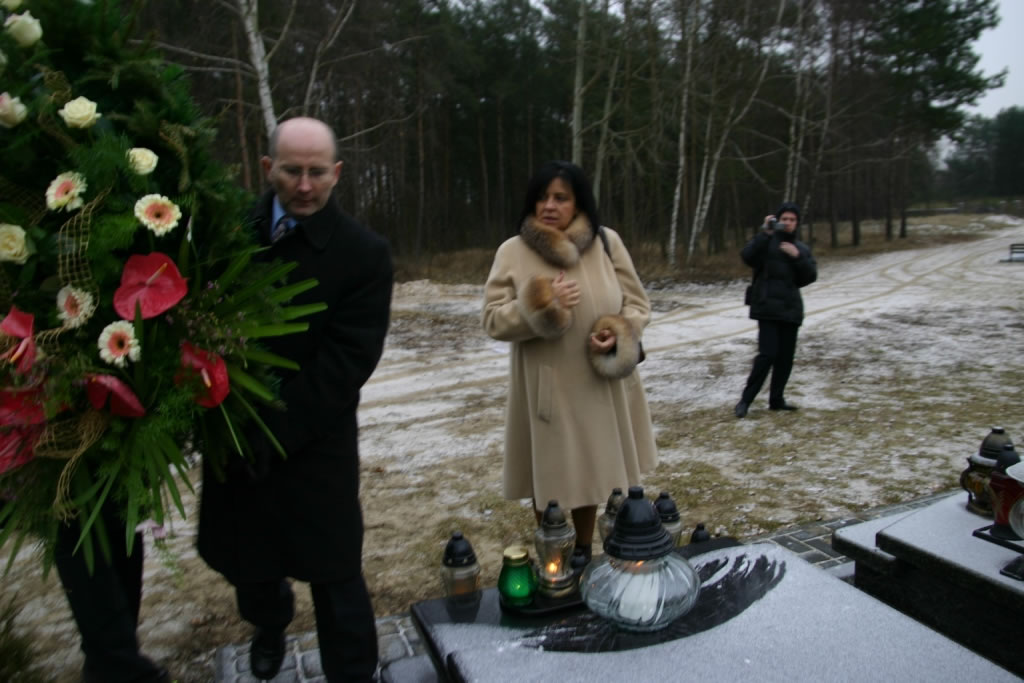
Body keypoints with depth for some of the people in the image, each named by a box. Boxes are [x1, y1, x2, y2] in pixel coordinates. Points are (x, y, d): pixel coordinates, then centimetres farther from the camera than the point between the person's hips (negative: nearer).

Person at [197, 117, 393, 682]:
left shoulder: (364, 253, -11)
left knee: (334, 572, 4)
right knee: (242, 559, 21)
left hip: (315, 444, -4)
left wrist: (272, 435, -18)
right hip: (232, 437, 4)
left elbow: (347, 361, -14)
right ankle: (270, 624, 54)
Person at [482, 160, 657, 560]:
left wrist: (619, 333, -16)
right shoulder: (512, 252, -4)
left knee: (590, 472, 17)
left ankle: (583, 554, 41)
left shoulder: (607, 242, 1)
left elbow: (638, 304, 5)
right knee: (549, 479, 7)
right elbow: (493, 321, -6)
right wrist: (541, 306, -22)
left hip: (598, 387, 2)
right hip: (545, 389, -2)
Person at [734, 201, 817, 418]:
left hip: (790, 308, 5)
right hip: (767, 306, -5)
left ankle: (776, 399, 21)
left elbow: (811, 276, 5)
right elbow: (747, 256, -18)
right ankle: (745, 400, -6)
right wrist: (766, 233, -22)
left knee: (786, 356, 8)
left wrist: (797, 257, -9)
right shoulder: (766, 242, 1)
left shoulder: (801, 248, 15)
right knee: (768, 353, -14)